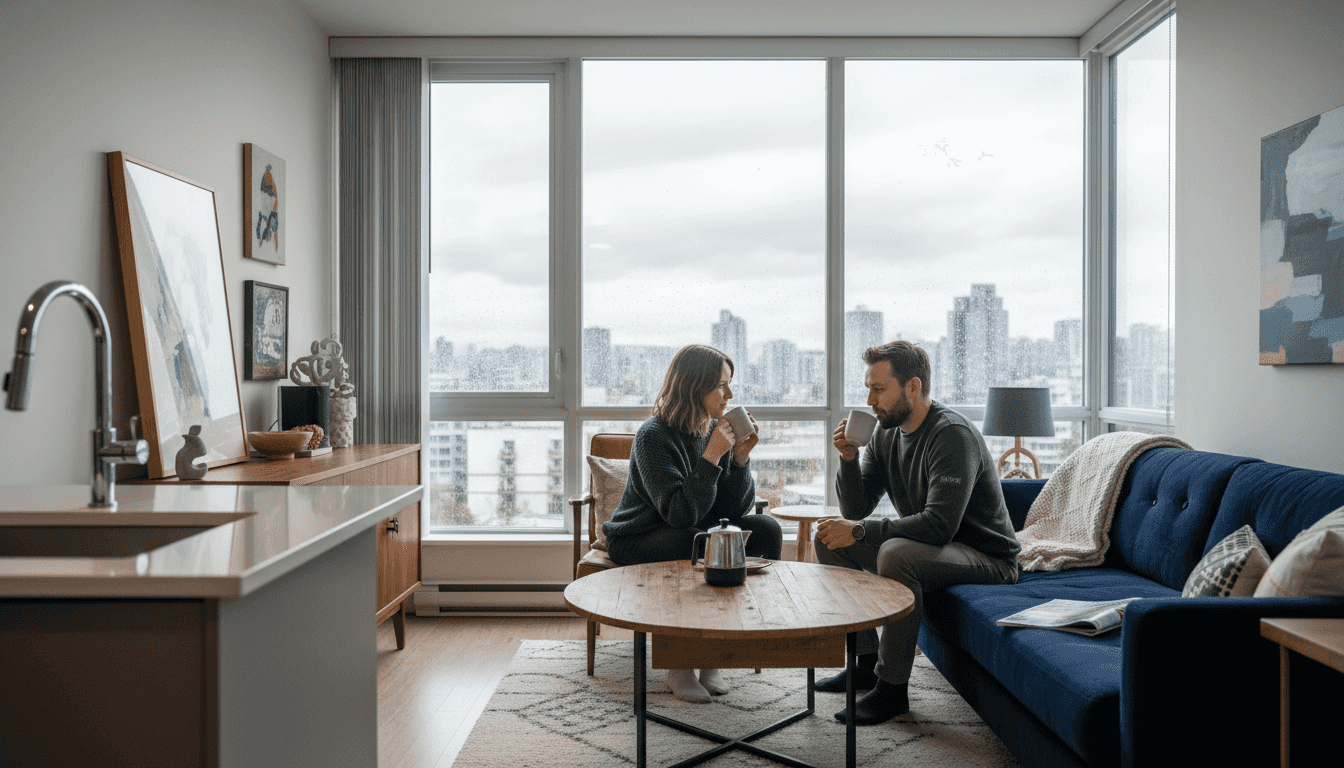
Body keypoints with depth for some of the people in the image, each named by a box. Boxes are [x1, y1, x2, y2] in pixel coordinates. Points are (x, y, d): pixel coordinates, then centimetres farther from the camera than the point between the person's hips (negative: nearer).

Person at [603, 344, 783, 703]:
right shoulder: (654, 436, -20)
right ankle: (680, 666, -19)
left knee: (766, 529, -14)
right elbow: (681, 514, -30)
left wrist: (741, 458, -17)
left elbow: (734, 511, -4)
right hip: (637, 541, -7)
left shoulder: (716, 430, 0)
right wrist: (711, 457, -31)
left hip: (696, 533, 7)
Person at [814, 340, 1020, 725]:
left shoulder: (952, 435, -23)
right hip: (928, 547, 9)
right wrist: (849, 458, -14)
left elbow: (939, 525, -32)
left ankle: (892, 687, -21)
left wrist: (861, 532, -29)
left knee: (895, 553, -35)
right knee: (828, 538, 2)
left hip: (987, 560, -9)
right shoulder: (886, 434, 3)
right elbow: (855, 510, 3)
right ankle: (867, 662, 6)